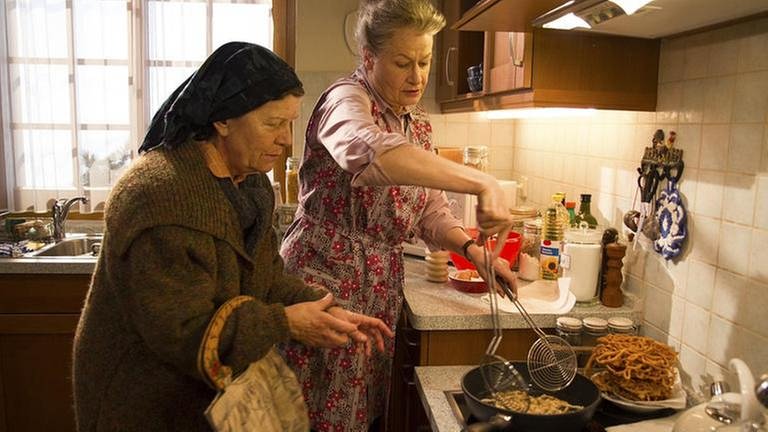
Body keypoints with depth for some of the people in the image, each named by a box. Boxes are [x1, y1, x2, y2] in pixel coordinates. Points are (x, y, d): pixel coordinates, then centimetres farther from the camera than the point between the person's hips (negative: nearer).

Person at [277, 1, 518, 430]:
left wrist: (473, 250, -8)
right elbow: (371, 152, -37)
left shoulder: (420, 125, 12)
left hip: (382, 292, 7)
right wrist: (481, 182, -42)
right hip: (323, 282, -7)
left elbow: (432, 212, 11)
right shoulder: (346, 99, -12)